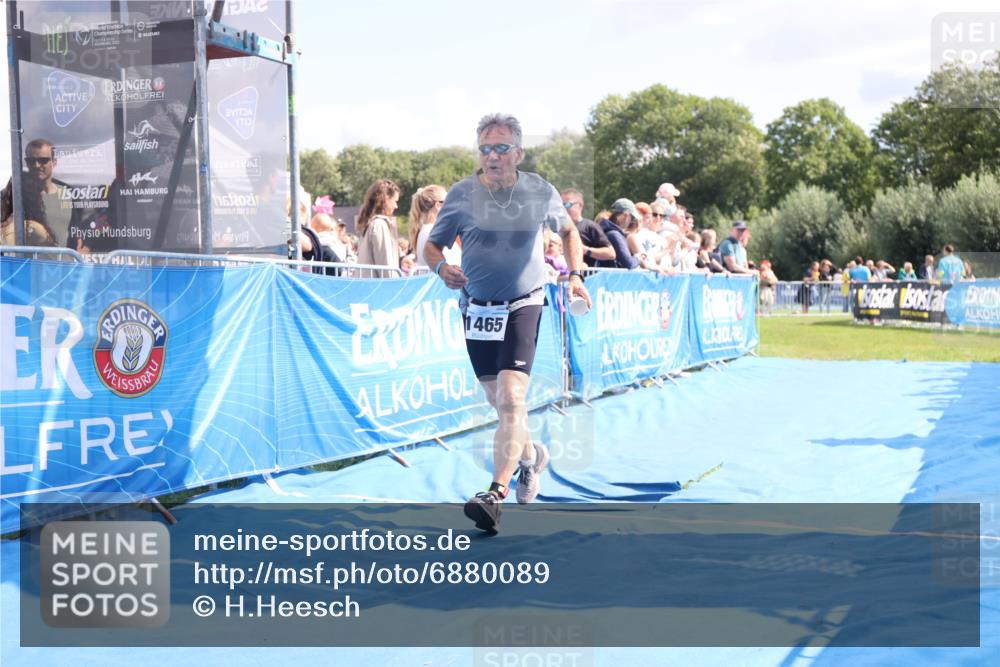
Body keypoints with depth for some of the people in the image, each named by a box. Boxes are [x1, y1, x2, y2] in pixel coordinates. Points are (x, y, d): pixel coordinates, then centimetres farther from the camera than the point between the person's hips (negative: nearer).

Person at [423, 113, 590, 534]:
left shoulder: (541, 192, -4)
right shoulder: (462, 194, -6)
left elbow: (568, 231, 15)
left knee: (510, 397, -17)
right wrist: (442, 267, -22)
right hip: (476, 308, 3)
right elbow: (431, 246, 0)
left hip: (523, 306, -2)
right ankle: (531, 454, 42)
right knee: (497, 399, 14)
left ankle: (497, 493, -17)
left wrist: (576, 274, 2)